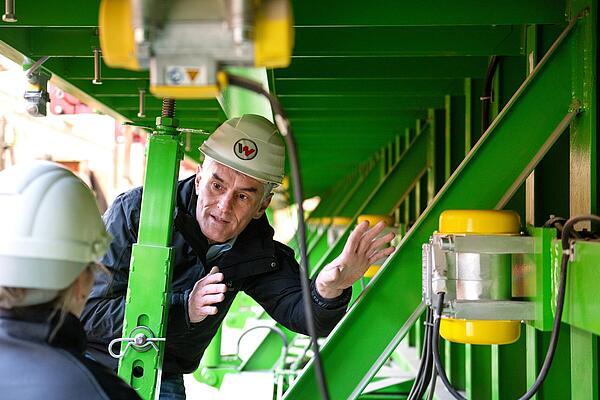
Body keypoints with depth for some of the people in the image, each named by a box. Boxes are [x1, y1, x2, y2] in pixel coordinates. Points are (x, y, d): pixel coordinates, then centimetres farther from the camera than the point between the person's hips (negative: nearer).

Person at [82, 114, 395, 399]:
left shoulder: (258, 253, -5)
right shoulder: (134, 211, -17)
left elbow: (298, 310, -17)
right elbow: (88, 310, -20)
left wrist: (327, 290, -40)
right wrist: (184, 309, -30)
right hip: (94, 359, -2)